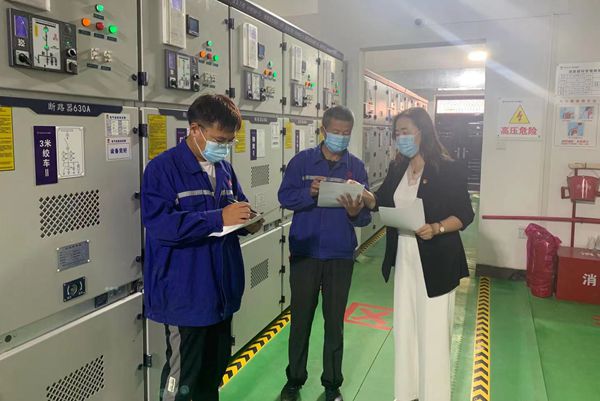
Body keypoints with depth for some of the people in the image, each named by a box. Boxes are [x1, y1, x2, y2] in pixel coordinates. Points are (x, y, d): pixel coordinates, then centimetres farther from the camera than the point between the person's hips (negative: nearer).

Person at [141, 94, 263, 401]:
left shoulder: (225, 169, 9)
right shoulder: (163, 168, -13)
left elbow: (238, 207, 20)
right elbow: (159, 225, -24)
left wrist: (247, 222, -5)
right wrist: (219, 218, -27)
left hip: (222, 290, 7)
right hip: (186, 295, -7)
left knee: (215, 368, 22)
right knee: (182, 375, 5)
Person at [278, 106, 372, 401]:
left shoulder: (356, 166, 1)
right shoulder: (302, 160, -1)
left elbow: (366, 216, -2)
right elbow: (285, 197, -8)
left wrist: (355, 213, -24)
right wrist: (309, 193, -24)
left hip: (340, 256, 1)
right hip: (304, 253, 0)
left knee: (335, 322, 11)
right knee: (301, 318, 11)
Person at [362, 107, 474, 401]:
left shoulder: (449, 170, -11)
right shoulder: (397, 169, 7)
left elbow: (465, 215, -10)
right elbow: (381, 202, 10)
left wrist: (436, 228, -27)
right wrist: (364, 196, -11)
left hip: (435, 262, -6)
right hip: (404, 259, 6)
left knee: (432, 331, 3)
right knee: (405, 327, 15)